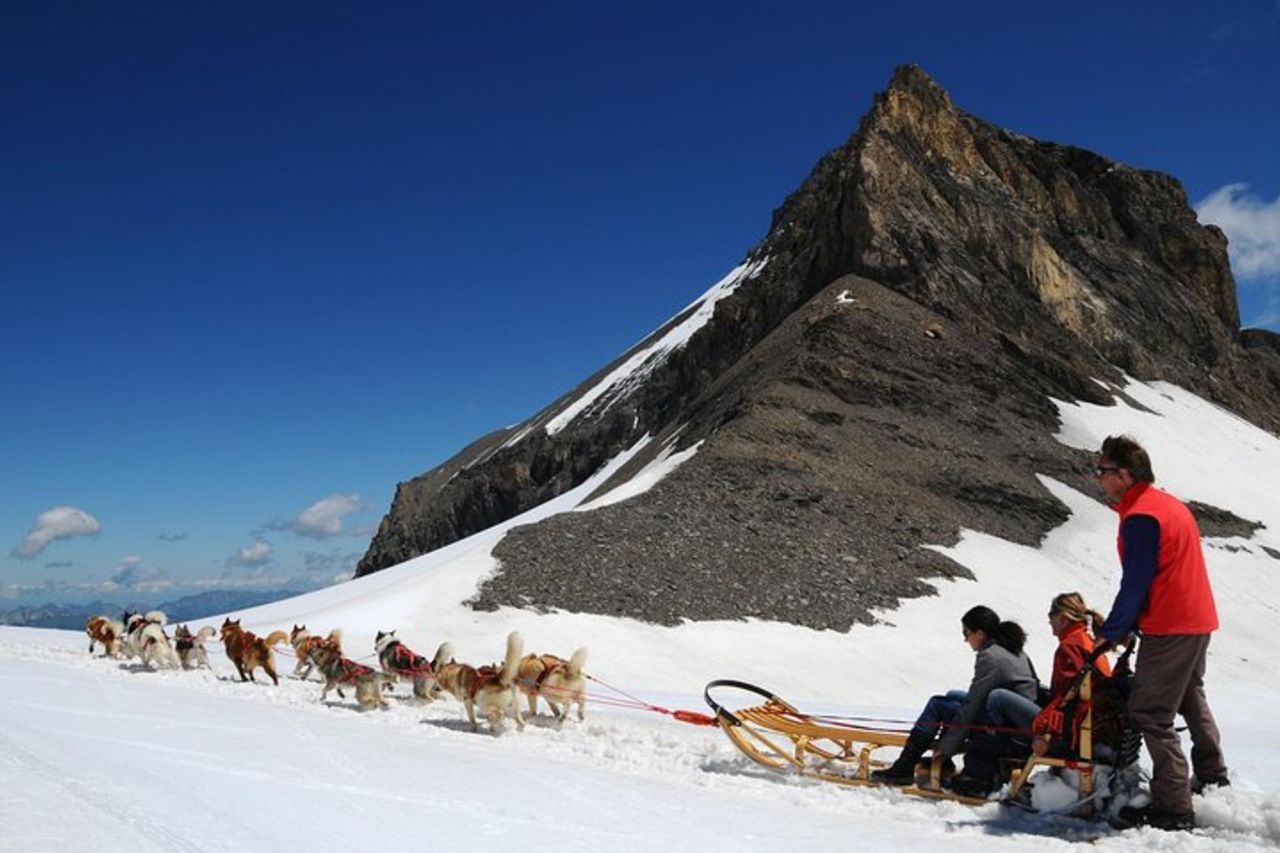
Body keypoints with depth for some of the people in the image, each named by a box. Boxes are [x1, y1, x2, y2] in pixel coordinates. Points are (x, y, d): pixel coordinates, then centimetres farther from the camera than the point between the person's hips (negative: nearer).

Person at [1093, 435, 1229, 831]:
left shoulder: (1140, 518, -19)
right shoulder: (1171, 505, 12)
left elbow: (1135, 584, -19)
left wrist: (1111, 632, -10)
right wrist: (1126, 624, 16)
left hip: (1169, 629, -11)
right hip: (1199, 620, 11)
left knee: (1151, 713, -6)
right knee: (1192, 701, 26)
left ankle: (1173, 807, -4)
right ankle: (1214, 780, 41)